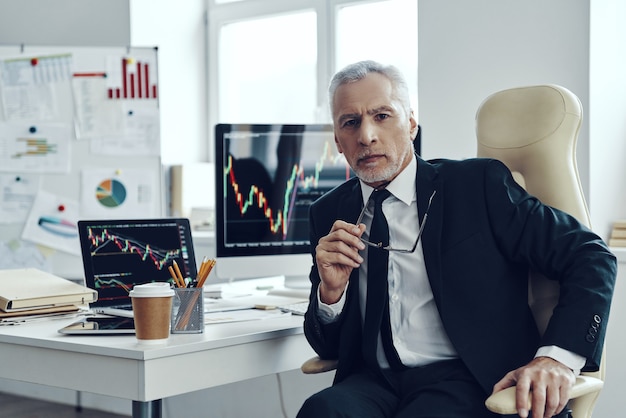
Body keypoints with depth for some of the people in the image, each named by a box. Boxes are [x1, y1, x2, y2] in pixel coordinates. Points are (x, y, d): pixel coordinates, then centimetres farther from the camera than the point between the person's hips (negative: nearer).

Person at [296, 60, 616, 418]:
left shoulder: (479, 184, 0)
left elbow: (592, 257, -4)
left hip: (466, 383, -3)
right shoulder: (330, 213, 11)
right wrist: (331, 291, -8)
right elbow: (328, 348, 15)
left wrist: (558, 356, -19)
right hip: (375, 383, 3)